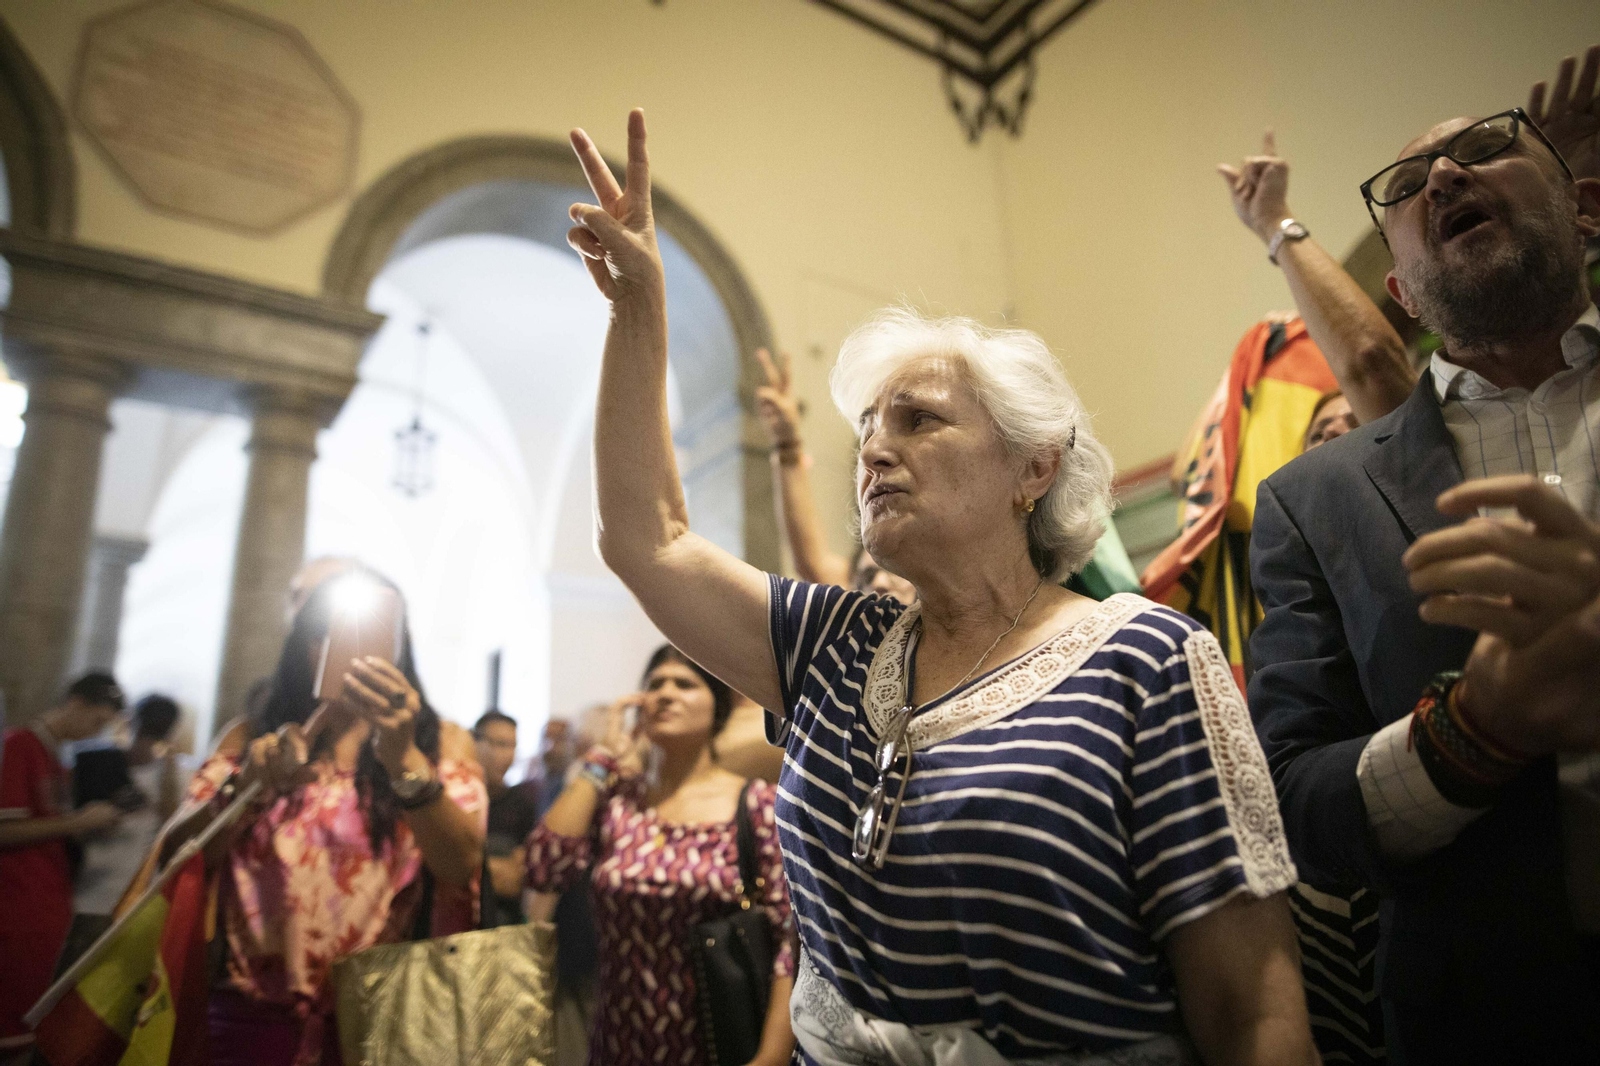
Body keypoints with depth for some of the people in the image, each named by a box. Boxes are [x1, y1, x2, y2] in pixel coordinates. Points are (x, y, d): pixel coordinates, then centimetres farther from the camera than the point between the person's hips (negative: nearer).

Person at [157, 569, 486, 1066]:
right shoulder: (249, 737, 6)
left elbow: (463, 868, -16)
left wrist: (403, 759, -31)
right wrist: (245, 786, -22)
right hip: (251, 1017, 2)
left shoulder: (440, 741, -2)